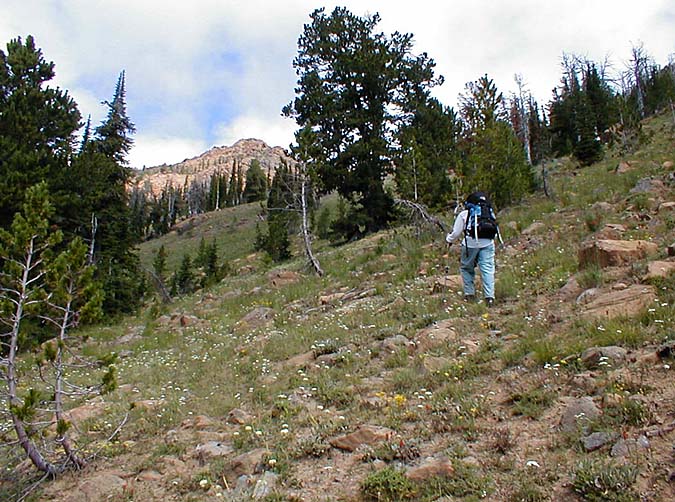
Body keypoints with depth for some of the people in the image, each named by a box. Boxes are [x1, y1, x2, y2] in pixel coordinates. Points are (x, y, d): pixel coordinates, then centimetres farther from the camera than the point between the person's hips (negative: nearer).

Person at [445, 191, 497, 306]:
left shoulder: (464, 214, 6)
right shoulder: (490, 212, 16)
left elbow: (456, 232, 8)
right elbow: (496, 230, 19)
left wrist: (449, 239, 26)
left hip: (471, 244, -2)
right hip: (488, 244, 2)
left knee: (466, 268, 15)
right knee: (487, 270, 0)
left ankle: (470, 294, 13)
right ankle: (489, 296, -10)